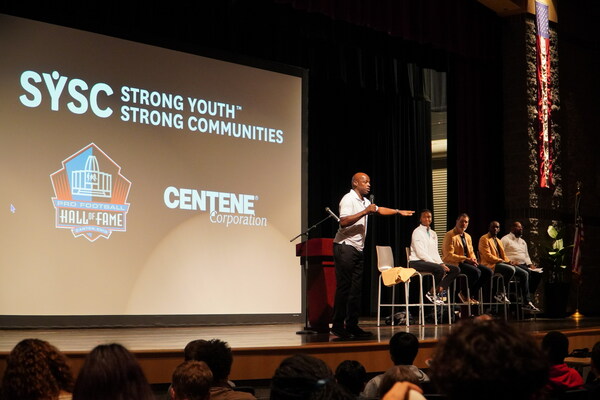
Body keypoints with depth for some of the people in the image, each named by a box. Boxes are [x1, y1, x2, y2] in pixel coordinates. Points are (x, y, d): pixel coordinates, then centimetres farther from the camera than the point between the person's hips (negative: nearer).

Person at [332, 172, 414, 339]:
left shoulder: (364, 201, 18)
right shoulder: (348, 199, -11)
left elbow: (379, 210, 37)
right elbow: (343, 222, -24)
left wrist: (398, 211, 35)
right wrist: (365, 212, -22)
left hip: (358, 249, 9)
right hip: (345, 247, -9)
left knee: (356, 289, 6)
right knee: (343, 287, -9)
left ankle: (352, 325, 9)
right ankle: (337, 325, -6)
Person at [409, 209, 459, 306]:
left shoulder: (433, 233, 20)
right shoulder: (417, 232, -5)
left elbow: (435, 252, 15)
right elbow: (421, 253, -14)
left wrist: (441, 263, -6)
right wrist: (438, 264, -19)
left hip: (430, 261, 8)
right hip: (417, 262, -8)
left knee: (455, 269, -8)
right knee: (440, 269, -34)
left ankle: (439, 290, -19)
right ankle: (432, 293, -14)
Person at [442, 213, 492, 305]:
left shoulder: (467, 237, 19)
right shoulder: (450, 235, -8)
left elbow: (471, 252, 20)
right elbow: (449, 255, -16)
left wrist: (473, 259, -5)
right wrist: (466, 259, -20)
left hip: (467, 262, 8)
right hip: (454, 264, -8)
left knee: (488, 272, -9)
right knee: (476, 272, -30)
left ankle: (472, 295, 0)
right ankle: (464, 294, -9)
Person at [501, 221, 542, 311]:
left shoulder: (523, 242, 28)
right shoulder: (505, 239, 2)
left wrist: (530, 264, 9)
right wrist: (510, 262, -20)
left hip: (523, 265, 7)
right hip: (512, 265, -7)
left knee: (538, 274, -19)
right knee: (526, 273, -35)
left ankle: (527, 296, -18)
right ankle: (527, 302, -37)